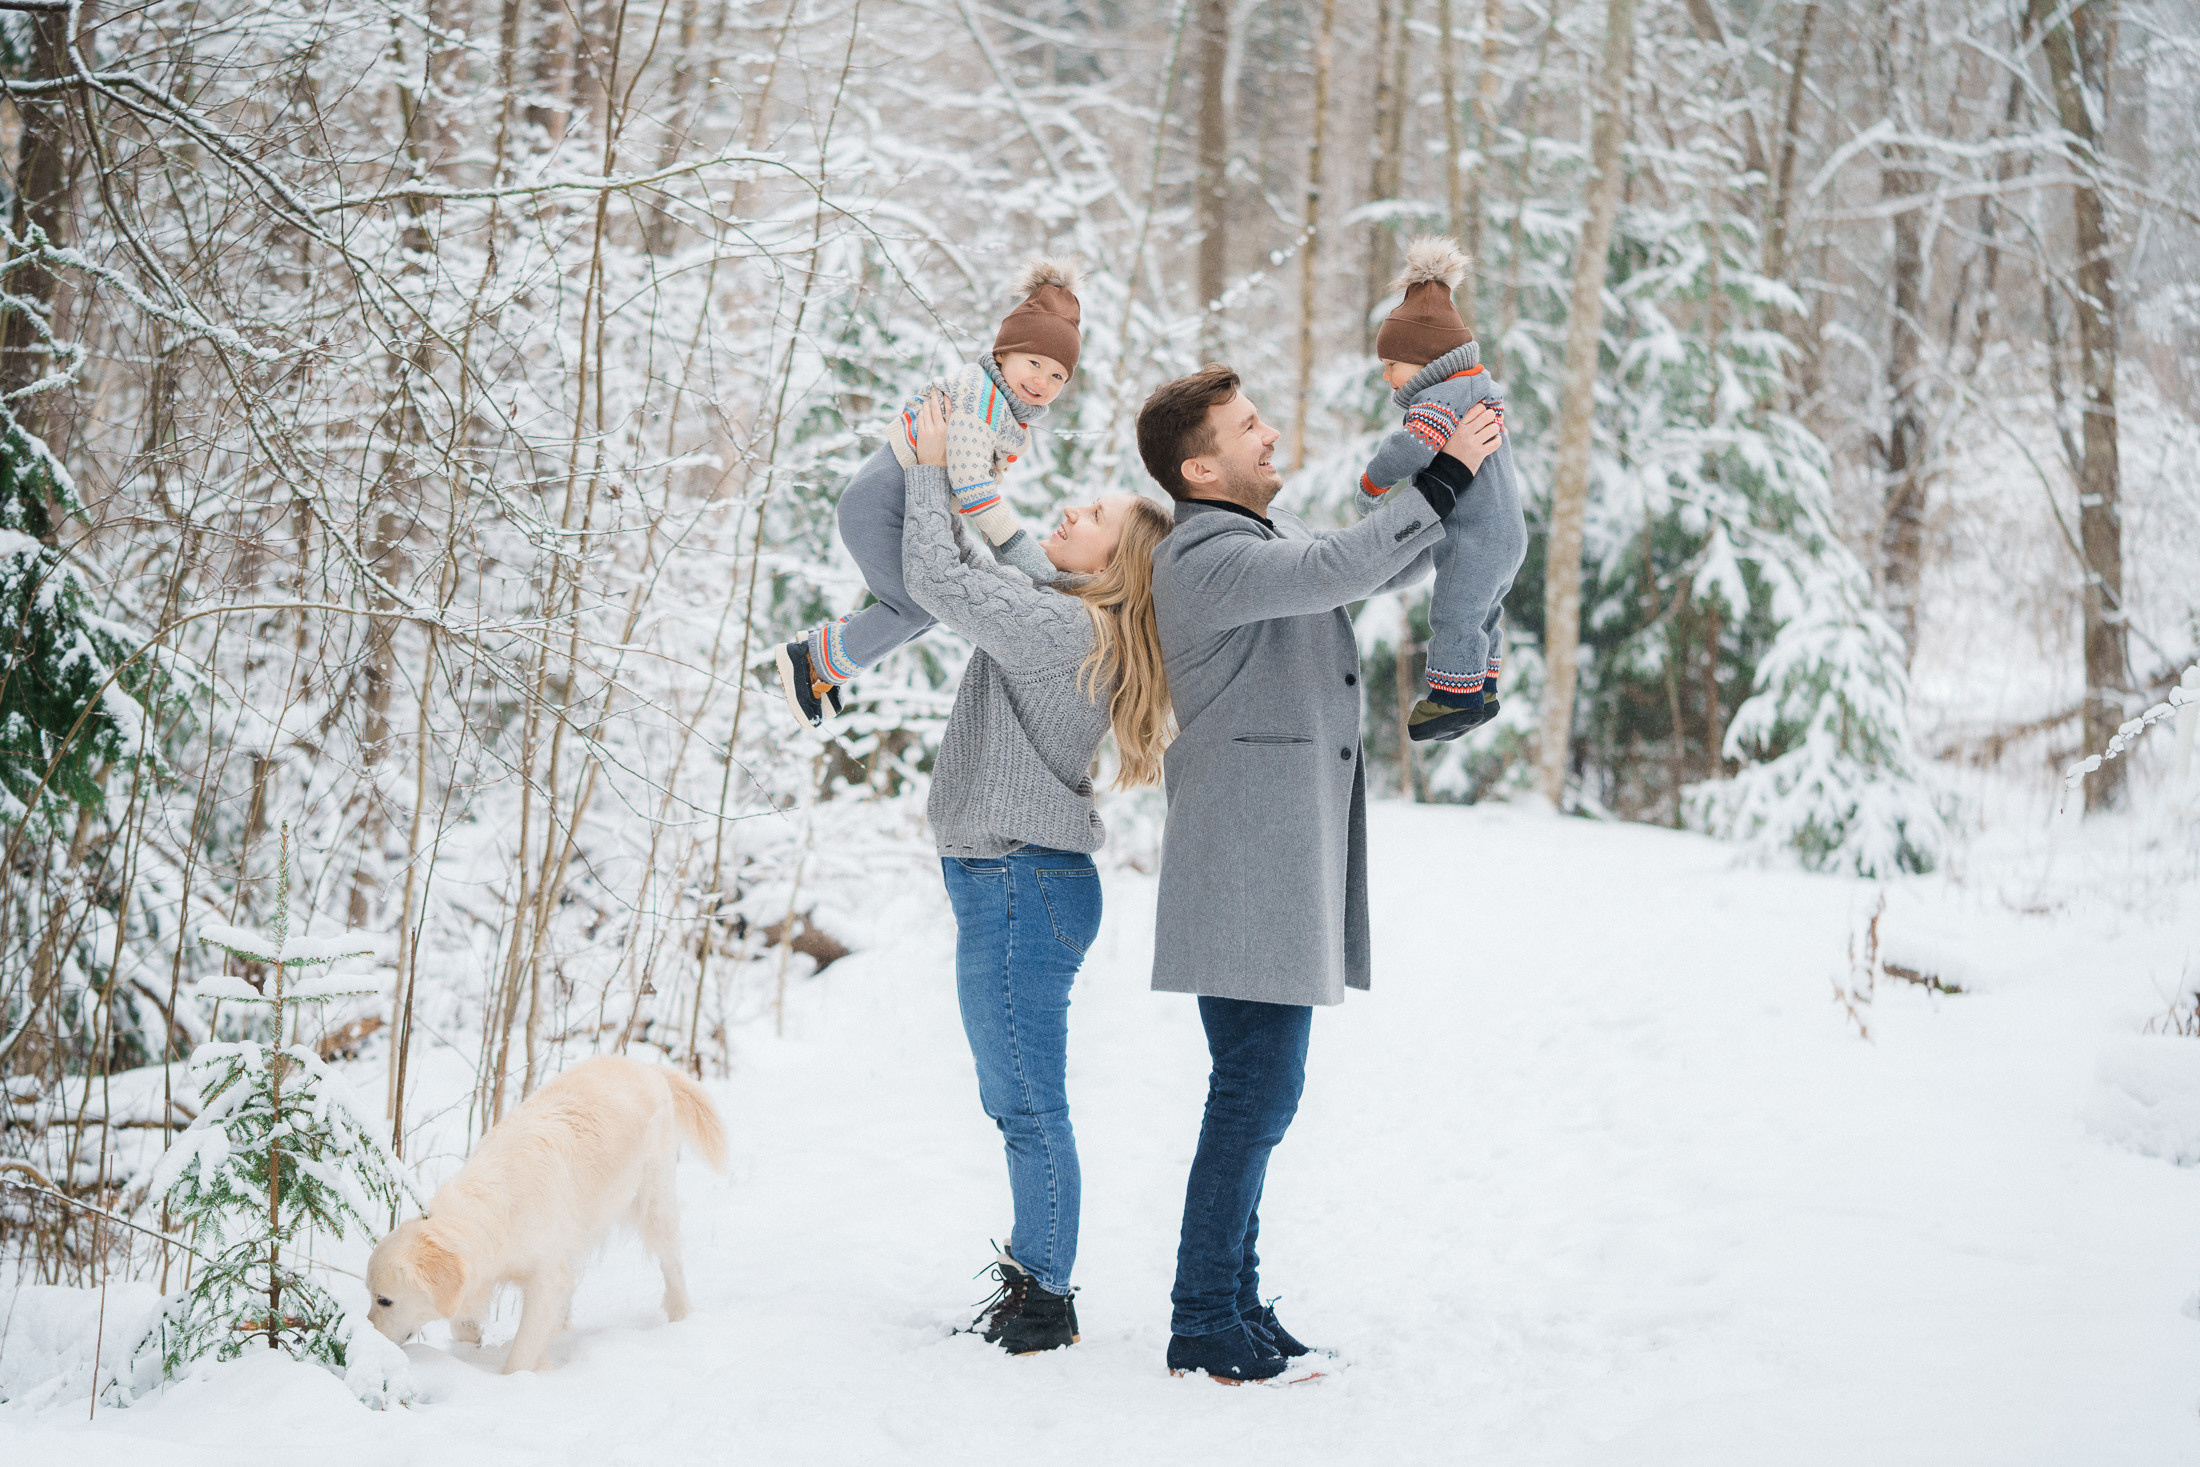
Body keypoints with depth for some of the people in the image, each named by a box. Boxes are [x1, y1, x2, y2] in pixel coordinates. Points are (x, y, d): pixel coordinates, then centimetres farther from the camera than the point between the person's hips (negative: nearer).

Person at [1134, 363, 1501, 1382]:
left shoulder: (1274, 533, 18)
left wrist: (1461, 479, 9)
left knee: (1259, 1093, 13)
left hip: (1290, 866, 10)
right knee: (1255, 1092, -9)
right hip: (1245, 868, -10)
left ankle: (1233, 1303, 21)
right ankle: (1203, 1331, -2)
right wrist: (1446, 476, -17)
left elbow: (1390, 569, 25)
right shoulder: (1204, 556, -13)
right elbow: (1343, 567, -25)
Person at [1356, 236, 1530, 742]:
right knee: (1480, 612, 20)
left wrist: (1371, 485, -23)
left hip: (1475, 536, -11)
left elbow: (1414, 445, -36)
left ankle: (1455, 693, 5)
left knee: (1455, 613, -1)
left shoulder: (1445, 395, -20)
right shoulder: (1478, 388, 14)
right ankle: (1482, 687, 29)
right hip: (1505, 531, 11)